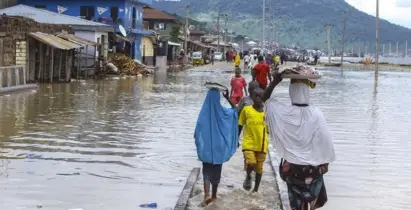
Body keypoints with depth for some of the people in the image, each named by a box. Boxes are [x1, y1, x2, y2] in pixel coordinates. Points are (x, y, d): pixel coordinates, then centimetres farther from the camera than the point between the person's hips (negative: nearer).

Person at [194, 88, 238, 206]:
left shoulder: (204, 112, -10)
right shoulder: (222, 112, -7)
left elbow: (197, 131, -7)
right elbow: (235, 110, 12)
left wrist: (199, 145, 6)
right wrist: (228, 98, 6)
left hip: (206, 148, -1)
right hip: (219, 147, 1)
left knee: (207, 171, 3)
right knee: (216, 171, 15)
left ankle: (207, 195, -17)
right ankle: (214, 195, 25)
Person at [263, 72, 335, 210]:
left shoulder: (283, 112, -13)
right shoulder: (316, 114, -16)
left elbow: (265, 98, 4)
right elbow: (324, 139, -9)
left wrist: (275, 82, 2)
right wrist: (325, 162, 3)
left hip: (291, 167, 1)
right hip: (313, 167, -1)